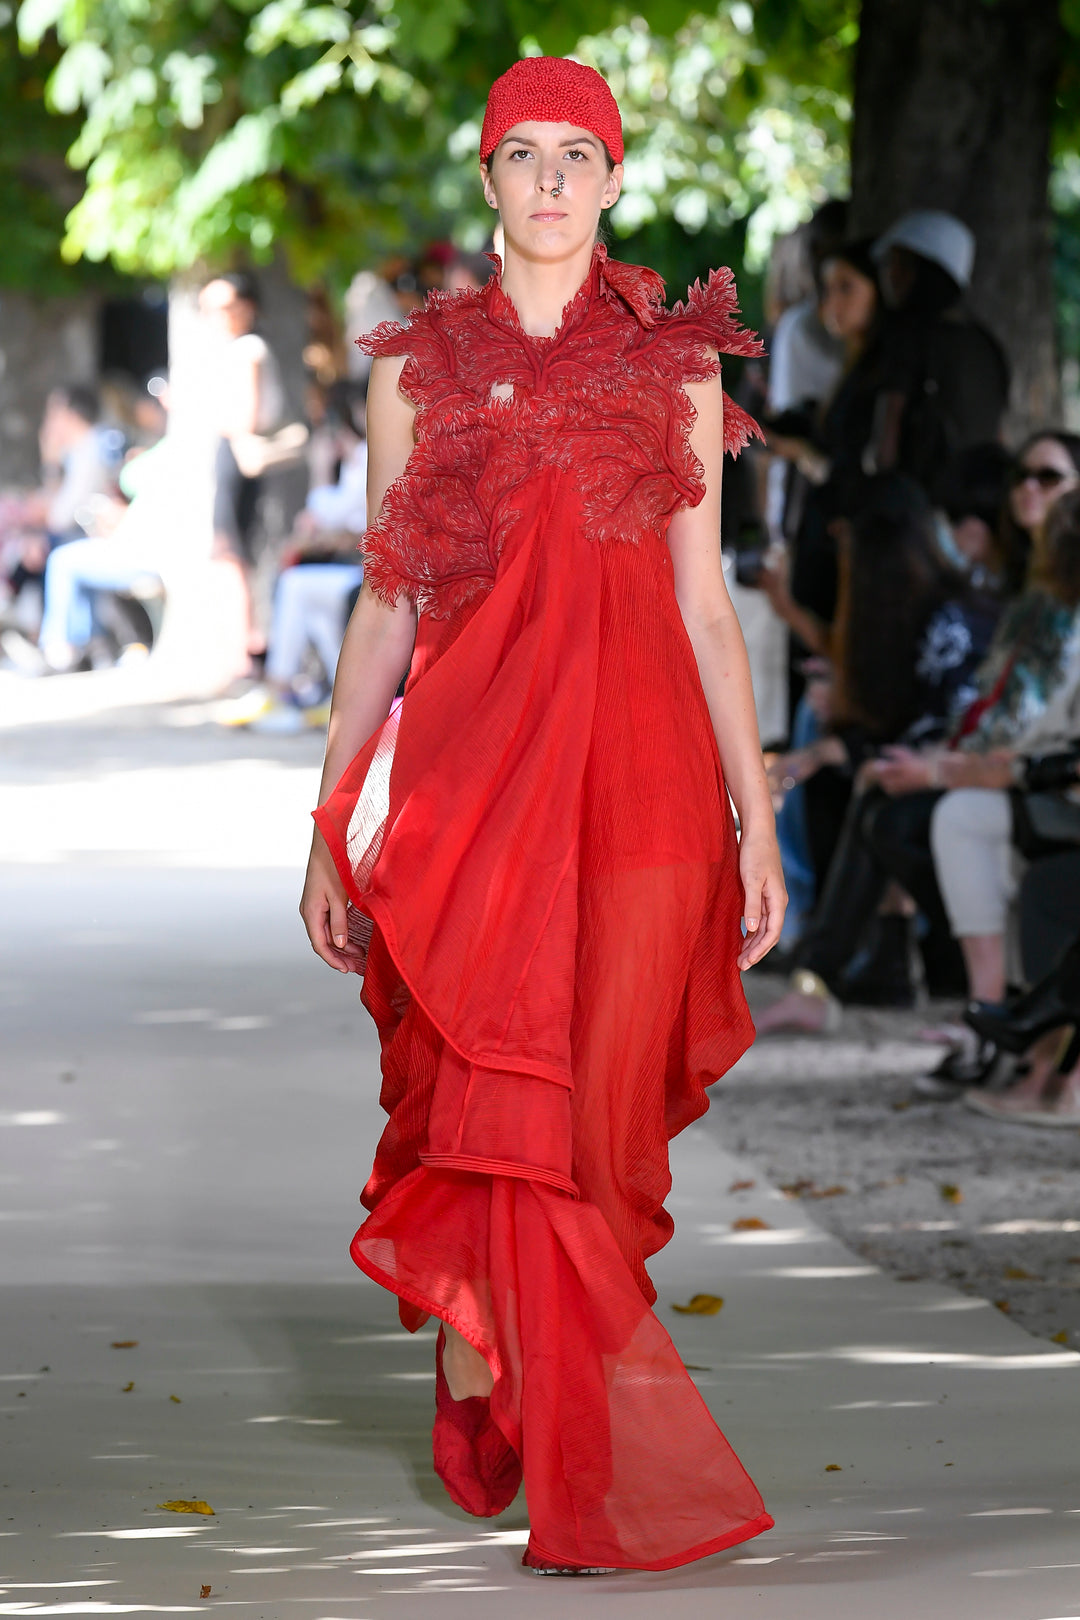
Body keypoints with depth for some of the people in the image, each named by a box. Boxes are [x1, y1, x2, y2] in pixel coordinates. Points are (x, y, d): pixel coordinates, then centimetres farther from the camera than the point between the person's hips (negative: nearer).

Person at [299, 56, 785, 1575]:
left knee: (596, 1117, -2)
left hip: (637, 770, 1)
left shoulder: (677, 363, 10)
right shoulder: (420, 366, 10)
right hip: (465, 771, -1)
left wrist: (757, 815, 3)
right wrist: (332, 824, 6)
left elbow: (705, 605, 9)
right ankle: (587, 1484, 6)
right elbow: (386, 605, 10)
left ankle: (491, 1379, 17)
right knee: (505, 1107, -7)